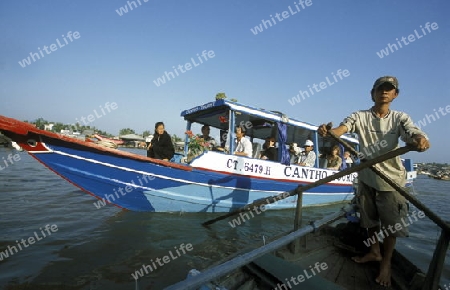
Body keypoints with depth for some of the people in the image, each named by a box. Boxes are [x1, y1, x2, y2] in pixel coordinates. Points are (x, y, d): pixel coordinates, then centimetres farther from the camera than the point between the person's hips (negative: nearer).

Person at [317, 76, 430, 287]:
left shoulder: (399, 118, -4)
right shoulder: (360, 116, -4)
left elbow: (413, 134, -21)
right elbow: (342, 128, -22)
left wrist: (420, 141, -46)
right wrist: (327, 132, -45)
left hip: (391, 178, -1)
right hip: (367, 177, 1)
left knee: (391, 222, 7)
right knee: (370, 218, 18)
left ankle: (386, 262, 29)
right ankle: (374, 252, 41)